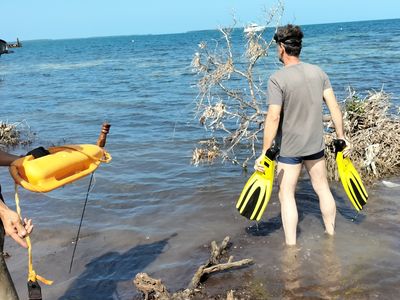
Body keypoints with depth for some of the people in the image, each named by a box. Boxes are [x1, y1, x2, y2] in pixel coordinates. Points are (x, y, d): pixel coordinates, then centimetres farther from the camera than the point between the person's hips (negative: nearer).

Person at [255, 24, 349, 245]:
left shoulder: (277, 79, -18)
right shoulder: (318, 72, -1)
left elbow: (273, 117, -23)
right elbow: (334, 107, -1)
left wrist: (265, 152, -19)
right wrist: (341, 137, 9)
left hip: (289, 147, -5)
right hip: (316, 144, 5)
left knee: (286, 195, 7)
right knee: (322, 188, 19)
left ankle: (291, 246, 12)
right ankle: (331, 233, 35)